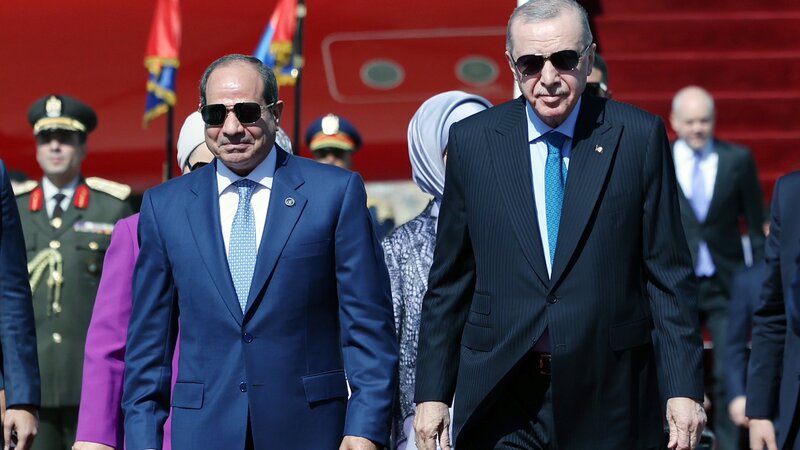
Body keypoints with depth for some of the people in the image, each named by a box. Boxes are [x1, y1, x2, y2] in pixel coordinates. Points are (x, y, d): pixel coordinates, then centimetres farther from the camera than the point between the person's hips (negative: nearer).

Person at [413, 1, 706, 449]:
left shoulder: (639, 136, 0)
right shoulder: (472, 140, 4)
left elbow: (669, 274, 0)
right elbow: (449, 280, 8)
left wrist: (684, 388, -6)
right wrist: (432, 392, 4)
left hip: (608, 397, -1)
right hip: (499, 395, 1)